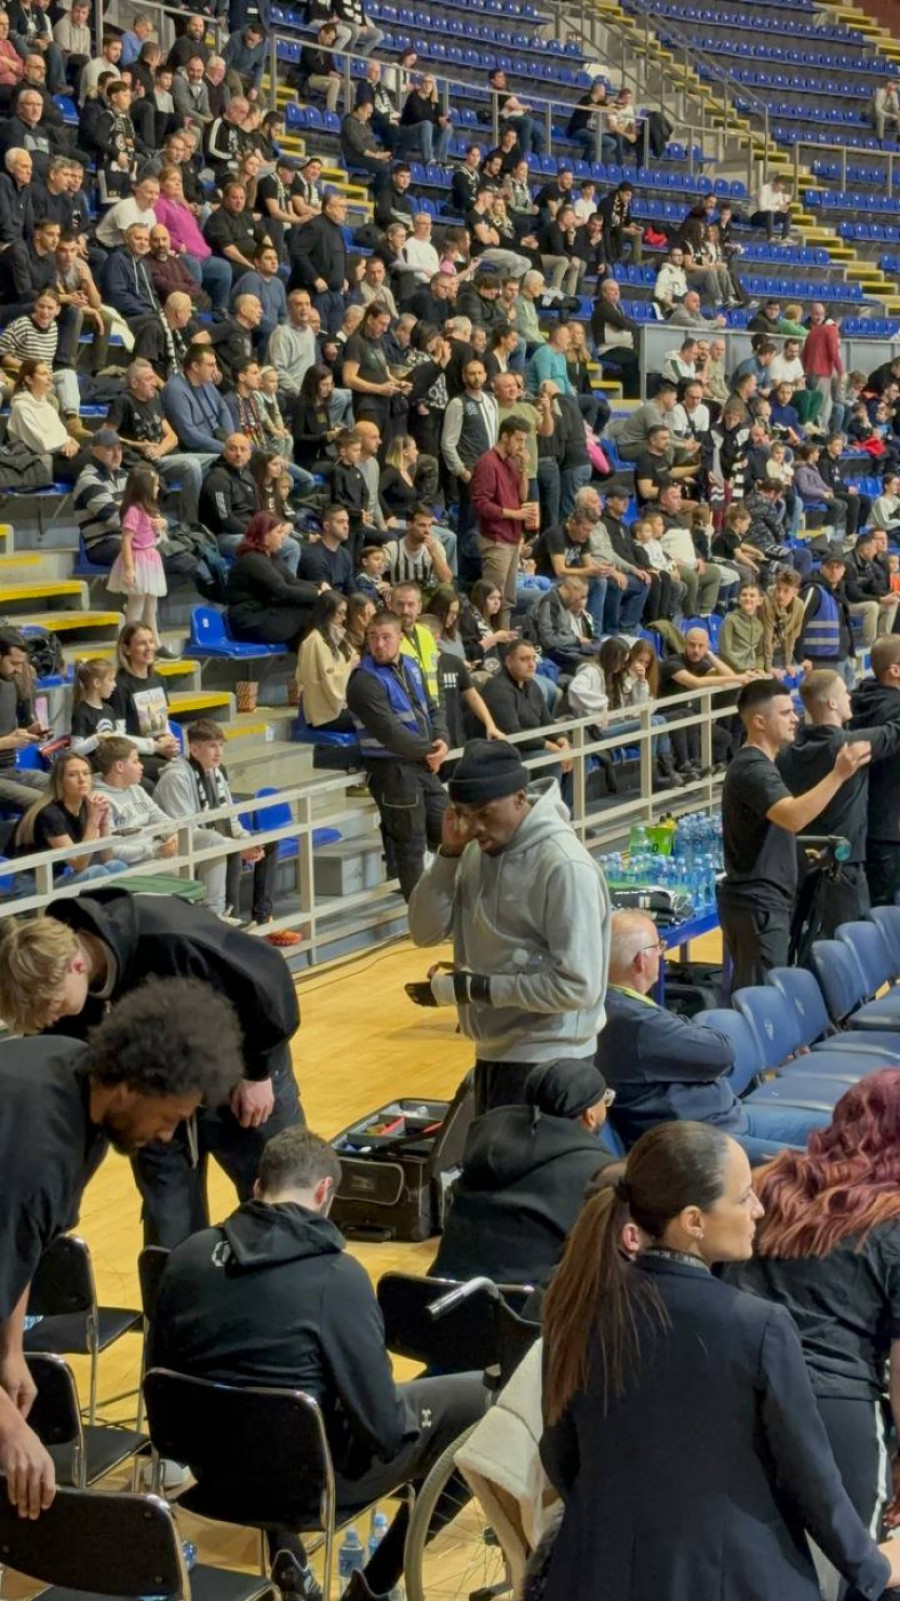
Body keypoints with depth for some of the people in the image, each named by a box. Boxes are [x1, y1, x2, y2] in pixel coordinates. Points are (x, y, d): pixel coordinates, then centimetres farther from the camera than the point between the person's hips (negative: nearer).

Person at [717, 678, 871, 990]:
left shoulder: (753, 764, 15)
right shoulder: (753, 769, -18)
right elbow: (794, 818, -36)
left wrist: (800, 853, 19)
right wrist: (839, 775, -39)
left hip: (760, 903, 10)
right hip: (758, 906, -10)